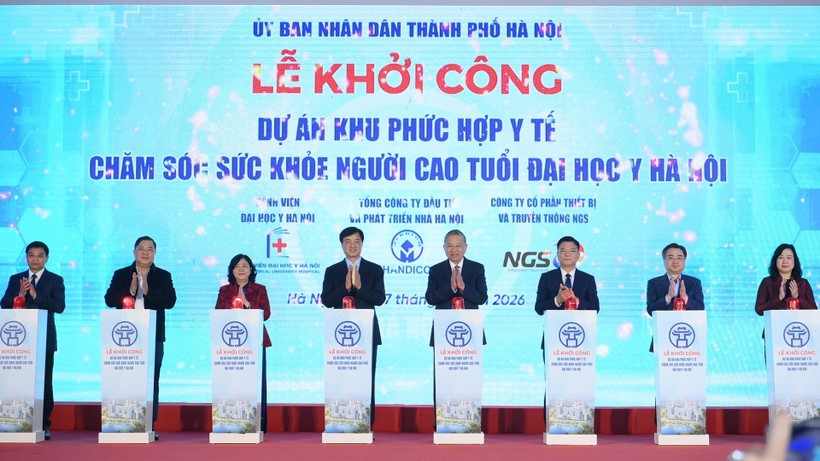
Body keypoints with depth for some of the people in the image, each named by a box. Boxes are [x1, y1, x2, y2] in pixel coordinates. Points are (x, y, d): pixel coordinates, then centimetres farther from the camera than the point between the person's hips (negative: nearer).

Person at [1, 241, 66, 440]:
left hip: (44, 338, -2)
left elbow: (59, 306, -9)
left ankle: (44, 425, 3)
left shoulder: (55, 280, 4)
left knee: (44, 382, -1)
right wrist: (19, 295, -13)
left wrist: (36, 295, -17)